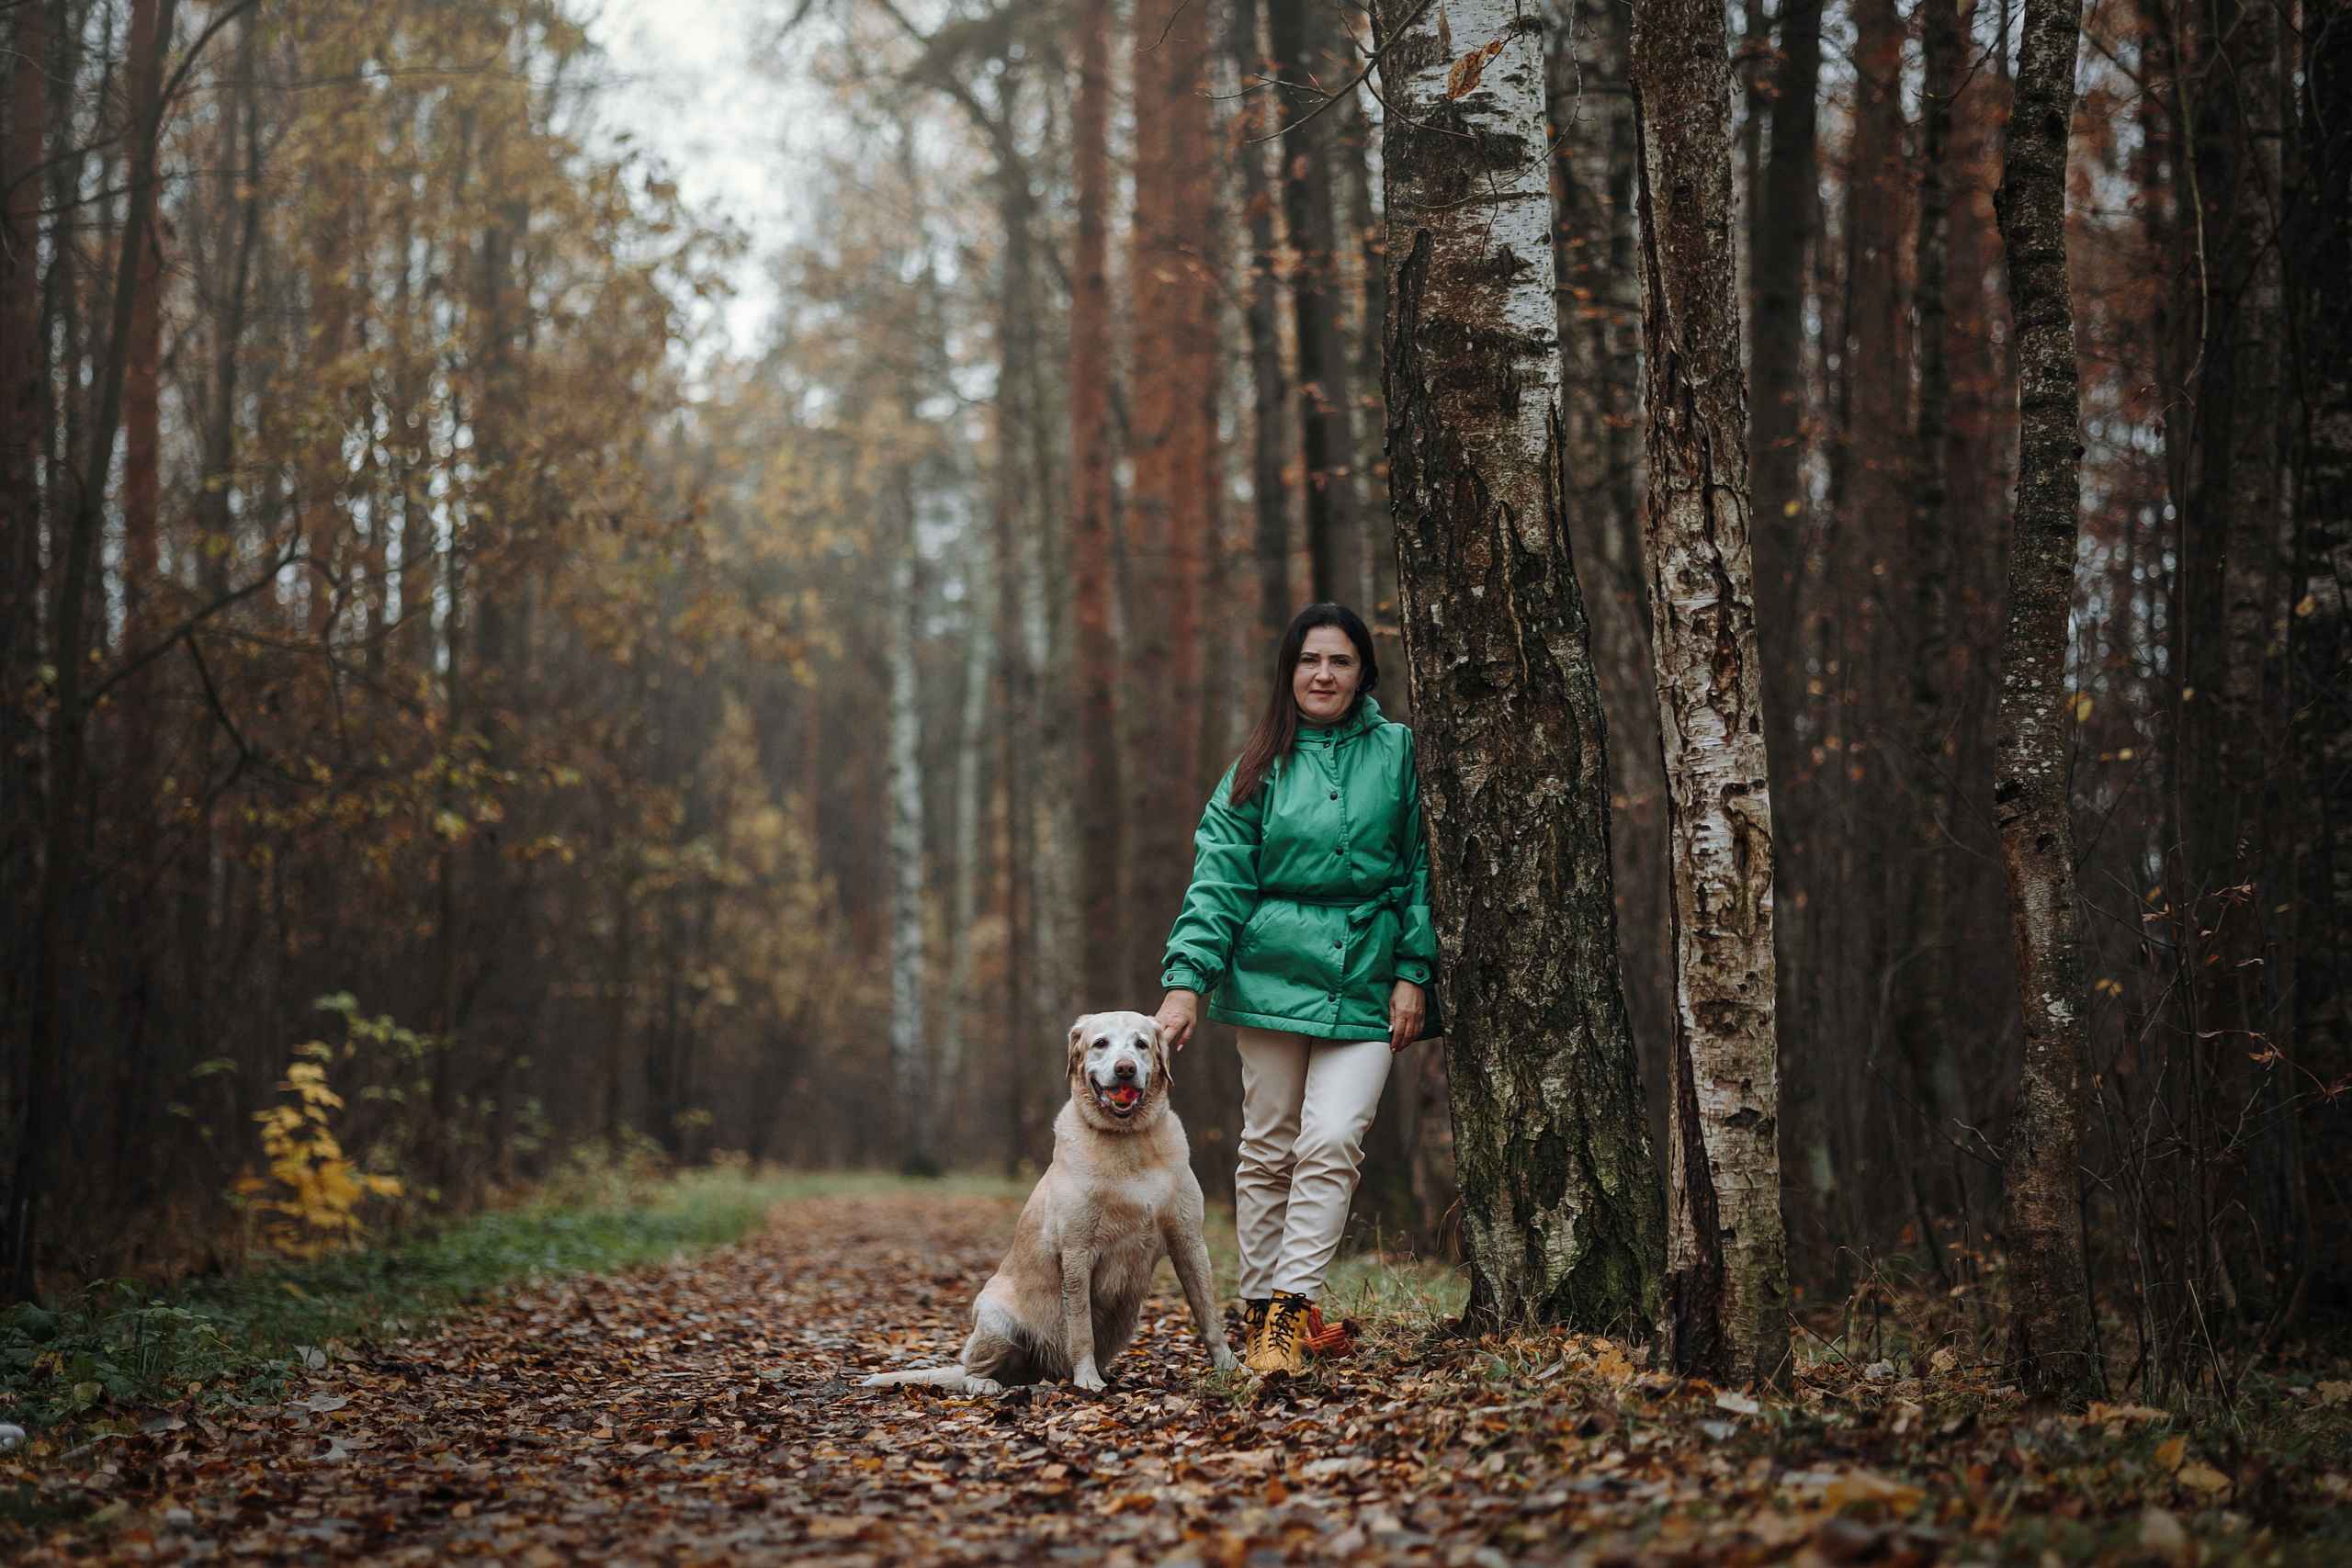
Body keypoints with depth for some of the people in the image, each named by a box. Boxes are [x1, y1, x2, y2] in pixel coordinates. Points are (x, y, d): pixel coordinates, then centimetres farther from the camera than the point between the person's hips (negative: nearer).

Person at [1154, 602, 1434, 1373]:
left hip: (1365, 984, -1)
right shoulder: (1259, 769, 6)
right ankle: (1259, 1308, 13)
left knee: (1332, 1144, -12)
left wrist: (1413, 972, -1)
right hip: (1273, 976, 1)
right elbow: (1219, 880, 1)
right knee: (1269, 1149, 4)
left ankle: (1290, 1309, -10)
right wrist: (1187, 978, -10)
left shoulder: (1397, 753, 5)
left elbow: (1420, 868, 6)